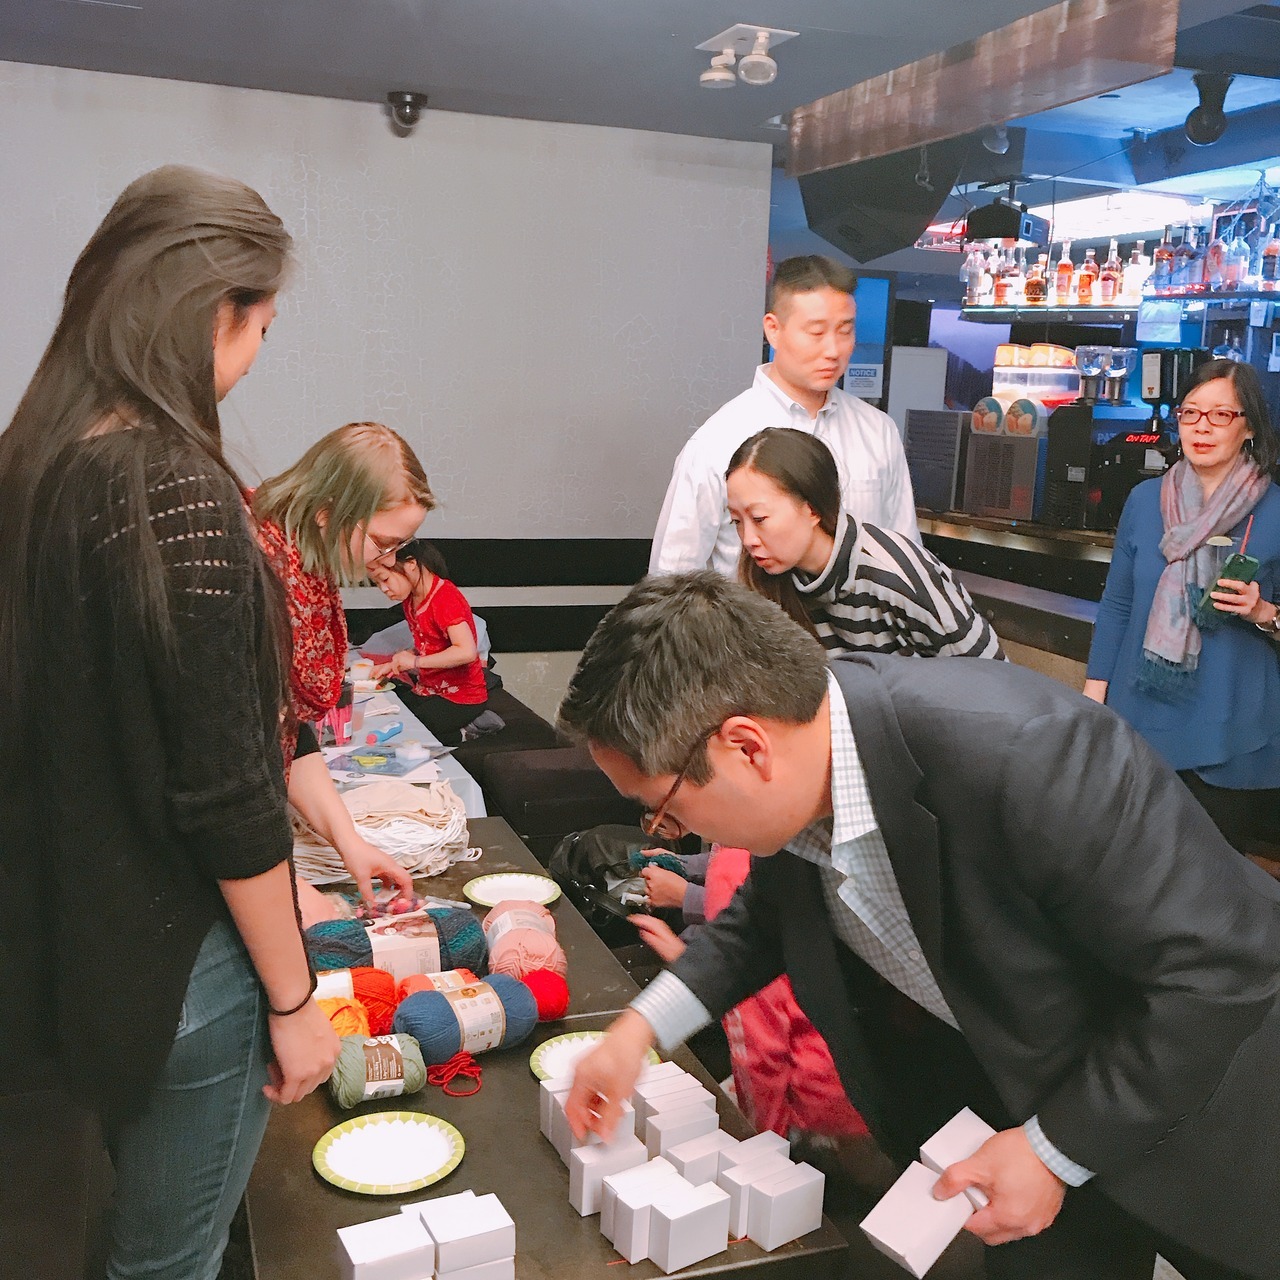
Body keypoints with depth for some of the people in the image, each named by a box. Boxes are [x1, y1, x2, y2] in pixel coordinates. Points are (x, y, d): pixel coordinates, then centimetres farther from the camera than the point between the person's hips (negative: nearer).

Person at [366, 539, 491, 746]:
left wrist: (414, 661, -24)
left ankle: (458, 735, 0)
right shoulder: (409, 599, 8)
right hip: (429, 689, 9)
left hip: (460, 697, -9)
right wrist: (396, 664, -3)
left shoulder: (446, 599, -21)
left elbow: (467, 652, -32)